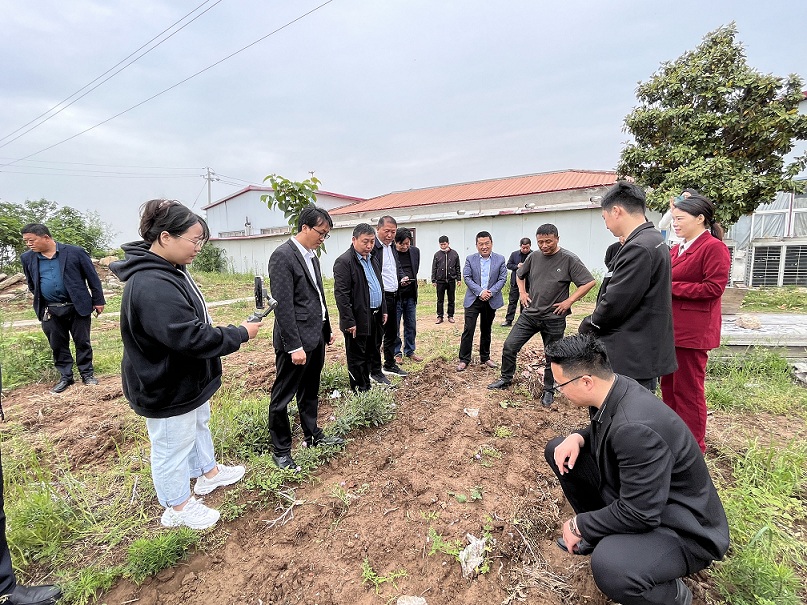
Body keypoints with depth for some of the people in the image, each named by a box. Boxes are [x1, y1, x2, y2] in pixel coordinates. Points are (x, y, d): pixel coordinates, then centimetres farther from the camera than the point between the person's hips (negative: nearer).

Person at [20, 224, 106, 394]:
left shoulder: (75, 252, -8)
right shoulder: (27, 258, 4)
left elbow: (92, 277, -4)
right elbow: (31, 284, 20)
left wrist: (98, 301, -4)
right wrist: (40, 302, 13)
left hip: (77, 307, -3)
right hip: (49, 311, 4)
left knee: (82, 342, 7)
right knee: (57, 345, 10)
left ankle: (87, 373, 20)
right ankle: (66, 377, 23)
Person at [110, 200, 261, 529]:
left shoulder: (170, 270, 2)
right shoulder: (152, 286, -33)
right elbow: (192, 338, -36)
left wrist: (232, 331, 11)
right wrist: (240, 334, -25)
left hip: (188, 378, 10)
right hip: (167, 389, -10)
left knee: (199, 425, 28)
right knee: (173, 447, 12)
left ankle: (209, 472, 51)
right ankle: (179, 508, 35)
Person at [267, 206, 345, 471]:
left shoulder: (311, 255, 11)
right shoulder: (282, 256, -15)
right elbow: (283, 305, -20)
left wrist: (327, 330, 19)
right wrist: (295, 346, -22)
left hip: (316, 337, 9)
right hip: (296, 340, -9)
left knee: (310, 392, 21)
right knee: (282, 397, 7)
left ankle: (312, 435, 37)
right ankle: (280, 450, 22)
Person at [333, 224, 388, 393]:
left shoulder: (371, 259, 13)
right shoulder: (344, 262, -14)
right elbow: (341, 294, -19)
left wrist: (383, 310, 15)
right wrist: (349, 321, -20)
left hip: (374, 318, 9)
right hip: (358, 320, -8)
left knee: (369, 355, 18)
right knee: (357, 359, 5)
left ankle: (367, 388, 32)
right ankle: (360, 392, 18)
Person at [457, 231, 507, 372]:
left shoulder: (500, 259, 2)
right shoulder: (470, 259, 1)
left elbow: (502, 279, -1)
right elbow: (467, 277, -6)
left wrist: (490, 292, -14)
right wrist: (480, 292, -16)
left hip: (491, 301, 2)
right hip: (473, 300, -1)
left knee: (486, 330, 14)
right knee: (468, 329, -5)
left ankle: (485, 357, 27)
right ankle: (464, 359, 4)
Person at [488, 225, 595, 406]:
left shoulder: (569, 260, -9)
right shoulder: (534, 257, 3)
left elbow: (589, 282, -10)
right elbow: (519, 275, 21)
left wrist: (569, 301, -14)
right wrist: (522, 292, 9)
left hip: (554, 318, -3)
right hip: (529, 314, 4)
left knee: (552, 357, 11)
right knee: (509, 346, 2)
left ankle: (548, 390, 30)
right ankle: (506, 379, 22)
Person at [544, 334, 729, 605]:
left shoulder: (636, 427, -36)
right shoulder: (613, 388, -11)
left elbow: (638, 515, -29)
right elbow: (603, 433, 11)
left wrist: (579, 525, -15)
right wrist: (577, 437, -11)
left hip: (683, 531, -8)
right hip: (630, 498, 8)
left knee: (607, 566, -35)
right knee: (558, 450, 1)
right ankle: (600, 533, 19)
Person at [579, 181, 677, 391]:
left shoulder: (638, 248, -21)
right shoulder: (653, 241, 12)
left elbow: (615, 303, -21)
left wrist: (587, 326, -4)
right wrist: (594, 323, 8)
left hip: (633, 357, -10)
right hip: (644, 353, 10)